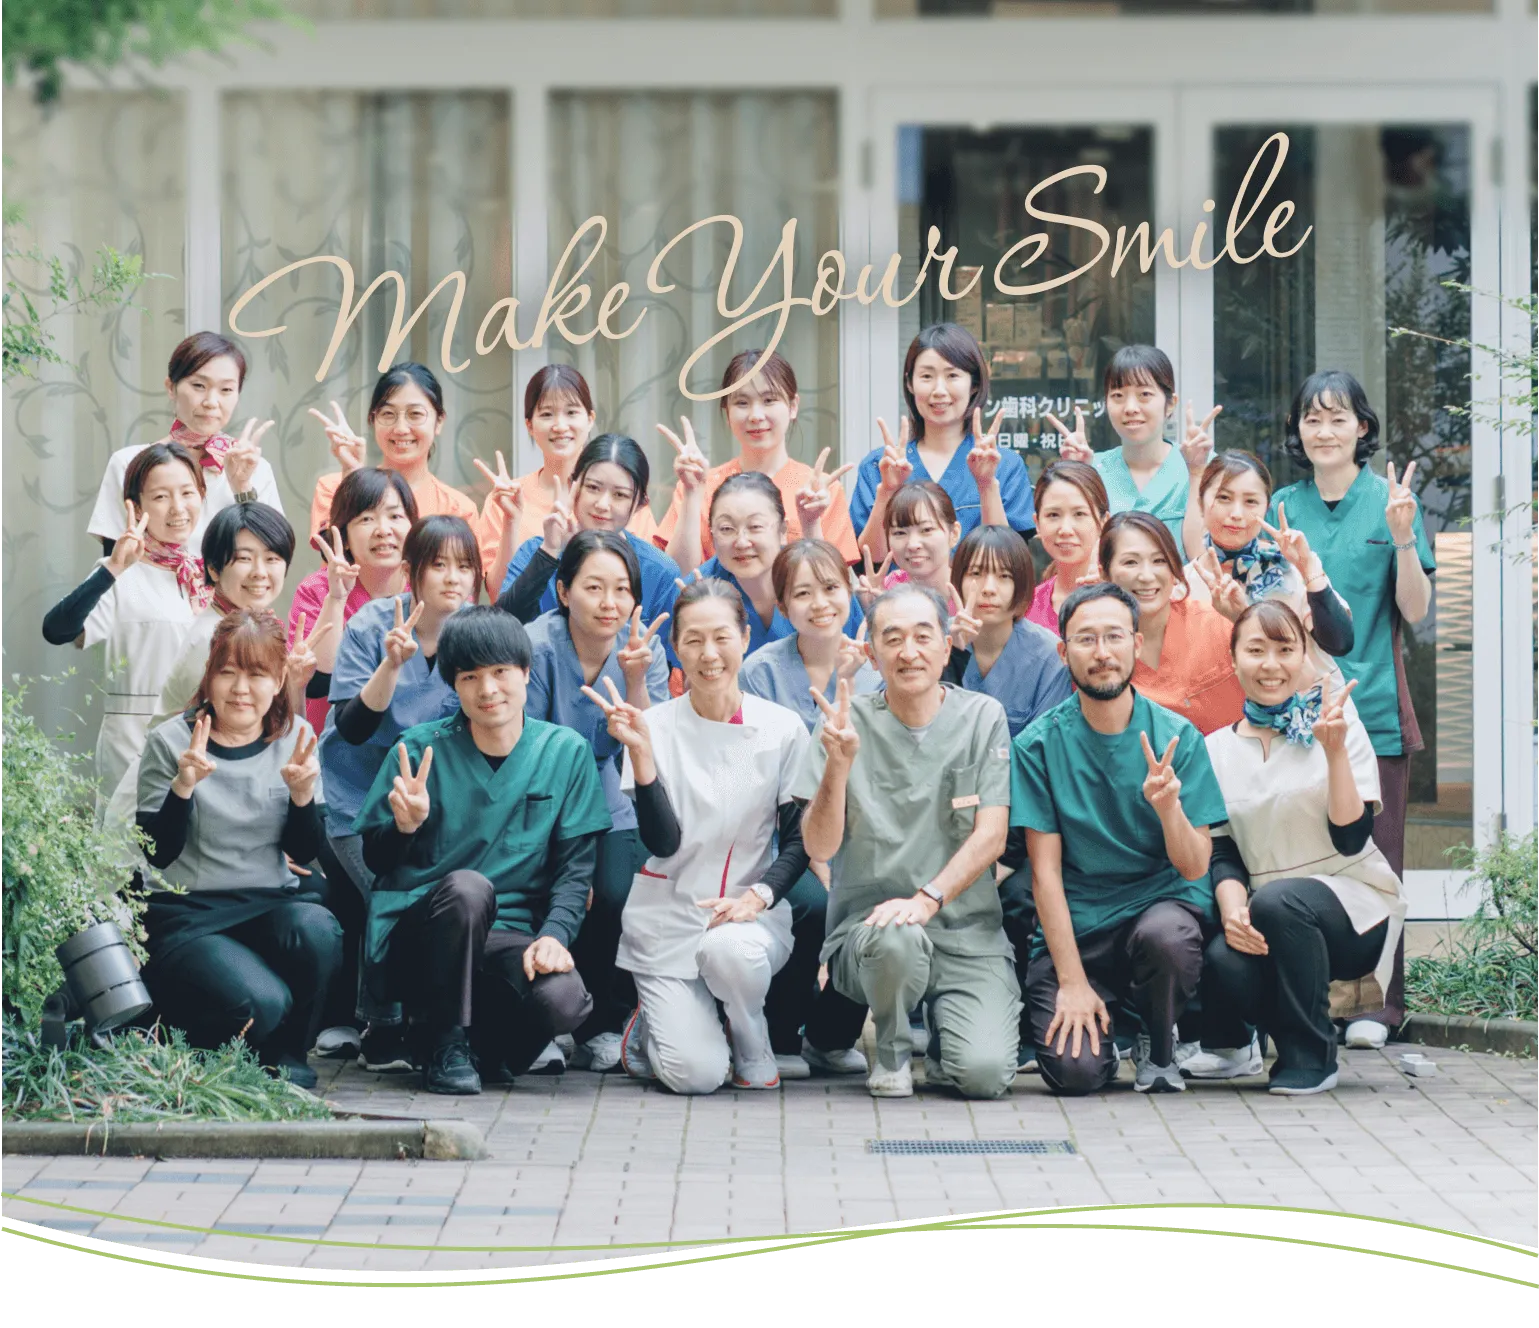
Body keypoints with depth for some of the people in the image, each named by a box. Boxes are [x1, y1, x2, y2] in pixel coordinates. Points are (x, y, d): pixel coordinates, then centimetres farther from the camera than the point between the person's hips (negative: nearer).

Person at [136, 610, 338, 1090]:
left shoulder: (294, 737, 6)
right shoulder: (170, 742, -4)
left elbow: (303, 851, 5)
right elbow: (156, 854, -9)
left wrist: (303, 792, -14)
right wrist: (183, 786, -23)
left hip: (270, 903, 4)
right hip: (186, 913, -4)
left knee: (317, 930, -32)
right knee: (260, 1003, -30)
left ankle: (287, 1058, -6)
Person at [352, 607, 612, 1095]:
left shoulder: (566, 753, 5)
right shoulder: (421, 749, 0)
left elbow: (576, 868, 4)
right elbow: (374, 858, 3)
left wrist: (554, 935, -14)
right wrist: (405, 826, -20)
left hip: (511, 937, 1)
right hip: (419, 934, -1)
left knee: (563, 1000, -31)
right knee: (468, 886, -35)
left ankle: (483, 1042, 5)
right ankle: (444, 1041, -15)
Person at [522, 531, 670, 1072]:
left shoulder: (644, 648, -2)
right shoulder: (538, 646, -13)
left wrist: (635, 681, -22)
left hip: (613, 811, 3)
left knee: (619, 893, -23)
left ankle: (608, 1025, -2)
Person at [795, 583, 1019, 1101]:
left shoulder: (982, 718, 4)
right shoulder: (847, 723, 1)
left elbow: (991, 835, -4)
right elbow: (820, 846, -5)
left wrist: (928, 899, -19)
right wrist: (838, 765, -22)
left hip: (966, 930, 0)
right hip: (867, 923, 0)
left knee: (985, 1073, -22)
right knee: (895, 941, -38)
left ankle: (944, 1042, 17)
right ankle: (892, 1051, -3)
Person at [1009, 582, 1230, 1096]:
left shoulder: (1177, 737, -3)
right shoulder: (1039, 745, -4)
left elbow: (1194, 866, -6)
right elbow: (1045, 870, -5)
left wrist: (1168, 807, -28)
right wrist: (1071, 980, -13)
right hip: (1074, 927, 0)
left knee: (1165, 934, -37)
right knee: (1075, 1071, -23)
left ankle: (1159, 1045, -3)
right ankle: (1101, 1033, 17)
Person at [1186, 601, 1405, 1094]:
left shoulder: (1335, 721, -2)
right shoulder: (1218, 749, 7)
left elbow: (1351, 840, -11)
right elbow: (1222, 854, 6)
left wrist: (1335, 751, -23)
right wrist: (1232, 908, -16)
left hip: (1356, 906, -2)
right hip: (1268, 918, 2)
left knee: (1276, 901, -35)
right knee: (1224, 961, -32)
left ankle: (1310, 1057, -14)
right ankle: (1232, 1044, 6)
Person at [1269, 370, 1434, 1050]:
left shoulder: (1390, 500, 2)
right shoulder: (1283, 506, 10)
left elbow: (1414, 610, -3)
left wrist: (1402, 537, -16)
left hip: (1372, 705, -2)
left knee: (1372, 855, -2)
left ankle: (1377, 1001, 5)